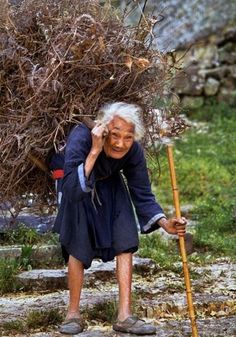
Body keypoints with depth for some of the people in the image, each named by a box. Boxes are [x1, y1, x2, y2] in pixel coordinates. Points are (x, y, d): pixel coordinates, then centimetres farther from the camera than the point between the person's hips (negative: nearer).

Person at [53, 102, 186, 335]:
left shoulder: (134, 151, -28)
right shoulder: (81, 139, -40)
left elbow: (143, 196, -16)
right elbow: (73, 189, -49)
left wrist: (165, 223, -31)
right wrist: (94, 151, -55)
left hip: (112, 190, 3)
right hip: (79, 193, -3)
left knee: (125, 242, -7)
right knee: (77, 247, -9)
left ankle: (124, 316, -5)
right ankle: (73, 314, 5)